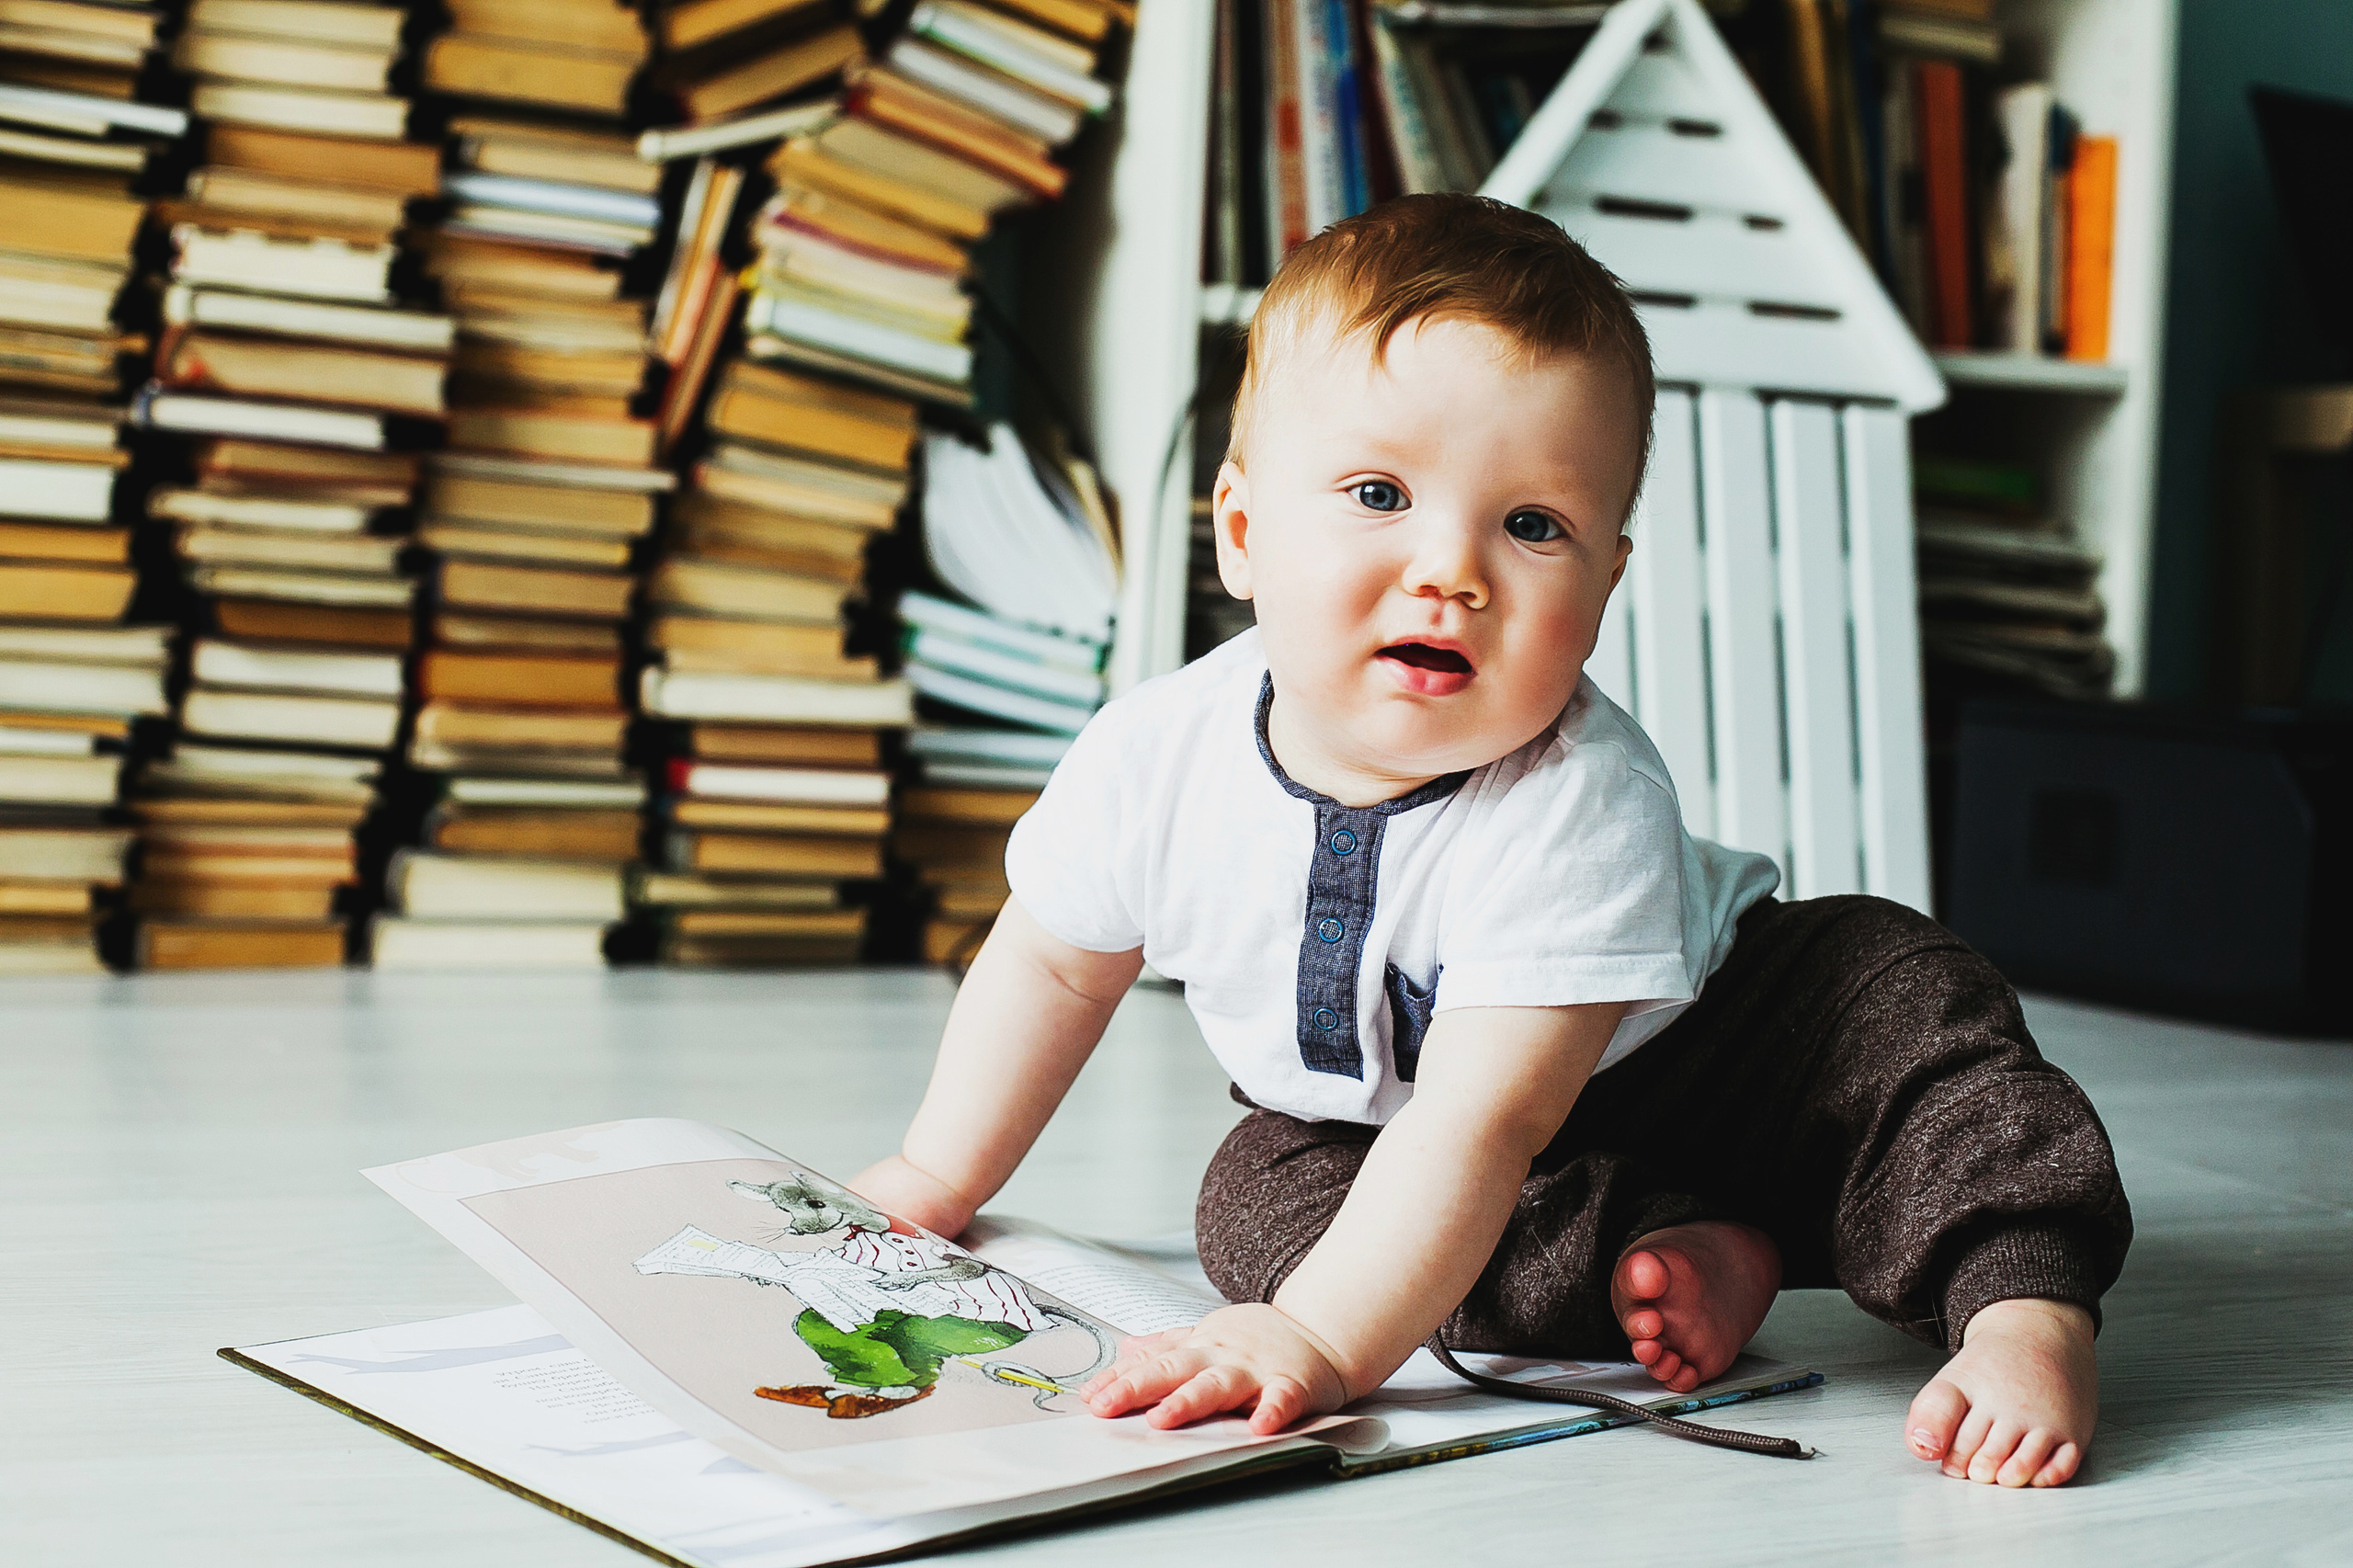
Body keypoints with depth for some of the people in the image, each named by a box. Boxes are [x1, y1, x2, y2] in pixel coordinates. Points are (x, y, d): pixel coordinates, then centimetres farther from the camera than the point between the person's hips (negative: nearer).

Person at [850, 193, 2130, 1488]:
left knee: (1897, 995, -26)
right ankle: (1684, 1260, -22)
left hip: (1683, 1055, -4)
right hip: (1365, 1118, 5)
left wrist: (1320, 1343, -54)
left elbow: (1480, 1124, -44)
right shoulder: (1159, 756, -24)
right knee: (1255, 1200, -23)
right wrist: (941, 1173, 6)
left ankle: (2024, 1306, -20)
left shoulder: (1579, 806, -37)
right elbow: (1057, 957, -1)